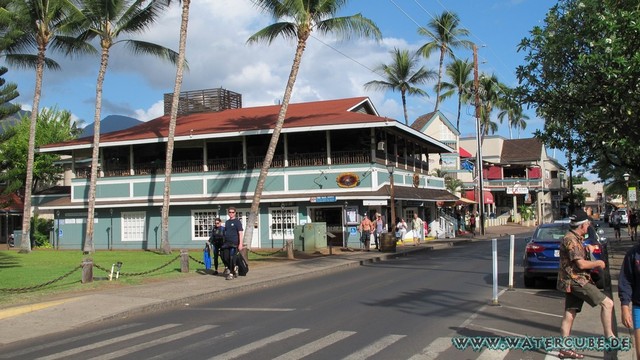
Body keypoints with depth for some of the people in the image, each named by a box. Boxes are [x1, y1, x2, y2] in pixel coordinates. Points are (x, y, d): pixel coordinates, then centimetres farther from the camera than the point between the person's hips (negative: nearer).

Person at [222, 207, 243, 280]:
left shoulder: (237, 222, -4)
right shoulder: (227, 222, 16)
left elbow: (240, 233, -8)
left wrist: (240, 244, -15)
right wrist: (224, 242, 18)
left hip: (234, 244, -6)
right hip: (226, 243, 6)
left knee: (232, 258, -5)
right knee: (226, 257, 5)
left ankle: (231, 273, 3)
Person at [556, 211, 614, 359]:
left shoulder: (576, 238, 17)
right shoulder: (571, 240, -16)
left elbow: (579, 254, 36)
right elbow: (581, 264, -21)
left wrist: (588, 247, 15)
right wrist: (598, 263, -5)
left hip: (572, 282, 10)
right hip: (575, 280, -10)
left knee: (569, 314, 9)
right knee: (607, 303, -9)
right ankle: (609, 338, -6)